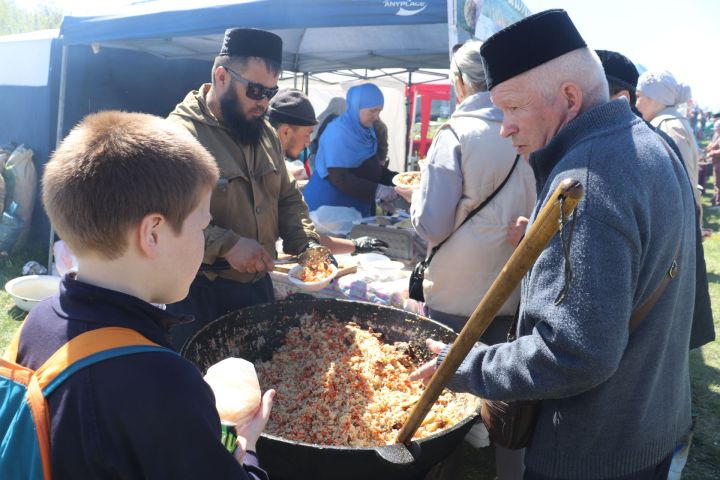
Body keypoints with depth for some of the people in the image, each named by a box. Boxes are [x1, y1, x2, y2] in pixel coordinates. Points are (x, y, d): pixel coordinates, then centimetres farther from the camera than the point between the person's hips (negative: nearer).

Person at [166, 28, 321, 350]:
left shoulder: (265, 132, 8)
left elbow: (287, 197, 14)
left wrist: (306, 243, -1)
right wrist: (226, 245, -28)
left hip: (260, 286, 7)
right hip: (201, 293, -6)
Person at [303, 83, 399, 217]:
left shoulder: (366, 130, 6)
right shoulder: (338, 132, -19)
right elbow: (339, 178, -26)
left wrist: (393, 179, -1)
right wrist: (376, 190, -30)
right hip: (330, 206, -8)